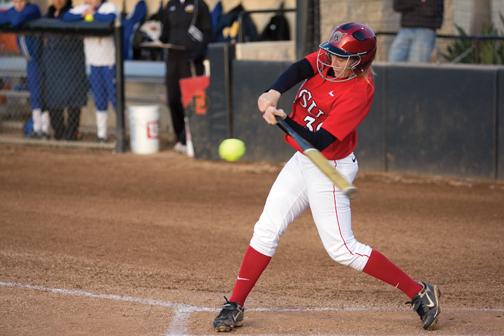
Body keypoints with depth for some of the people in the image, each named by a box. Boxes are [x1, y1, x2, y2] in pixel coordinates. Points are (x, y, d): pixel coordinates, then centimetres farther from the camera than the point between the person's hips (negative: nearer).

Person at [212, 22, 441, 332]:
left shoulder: (360, 90, -25)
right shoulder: (327, 60, -4)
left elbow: (320, 141, -27)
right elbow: (299, 69, -20)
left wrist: (282, 120, -28)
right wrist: (274, 94, -37)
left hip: (329, 170, -8)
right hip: (301, 162, 8)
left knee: (342, 249, -5)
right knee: (266, 231, 6)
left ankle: (420, 293, 3)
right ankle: (235, 306, 14)